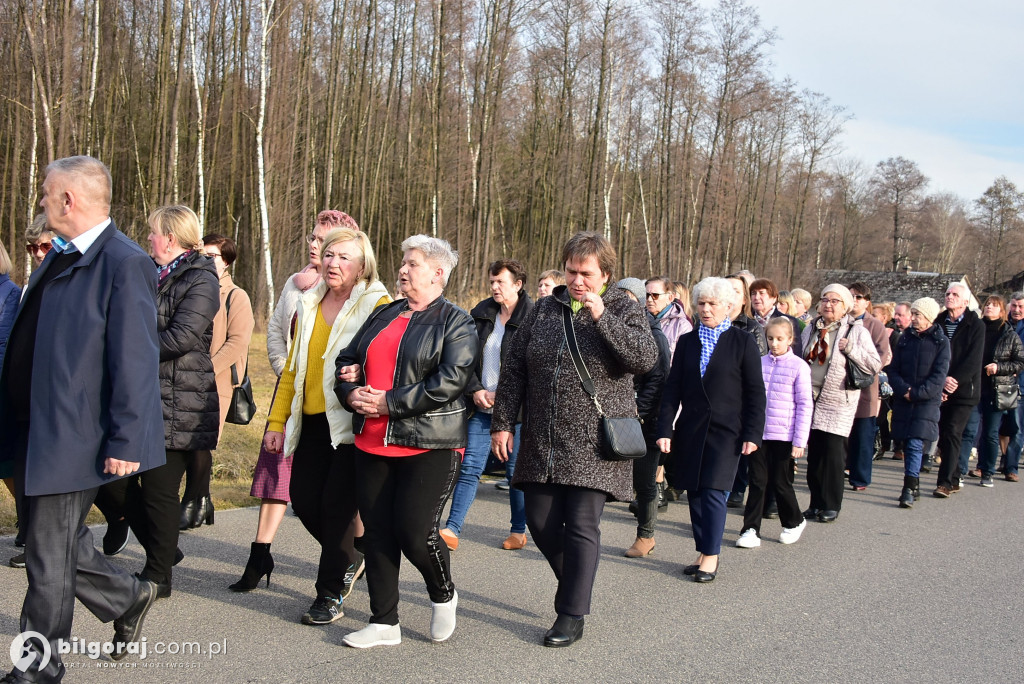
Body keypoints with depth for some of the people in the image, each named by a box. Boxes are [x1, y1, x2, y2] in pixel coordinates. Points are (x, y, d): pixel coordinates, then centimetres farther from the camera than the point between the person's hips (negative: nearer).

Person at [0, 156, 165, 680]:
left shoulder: (124, 264, -17)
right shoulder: (60, 257, 11)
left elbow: (135, 362, -21)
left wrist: (124, 443, -21)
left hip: (74, 439, -9)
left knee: (50, 557, 4)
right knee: (56, 546, 19)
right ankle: (127, 598, 38)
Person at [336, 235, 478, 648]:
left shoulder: (456, 323, -3)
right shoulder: (383, 315, 17)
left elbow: (450, 381, -16)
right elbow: (347, 361, 21)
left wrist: (389, 402, -17)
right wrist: (351, 392, -2)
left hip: (428, 445, -6)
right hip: (372, 443, 6)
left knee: (415, 532, -8)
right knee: (378, 532, 7)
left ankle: (443, 596, 23)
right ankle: (384, 623, 19)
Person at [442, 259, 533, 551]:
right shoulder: (480, 314, 9)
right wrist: (475, 390, -3)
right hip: (482, 406, 4)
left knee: (516, 470, 6)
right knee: (470, 466, 1)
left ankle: (519, 531, 19)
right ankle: (452, 530, 2)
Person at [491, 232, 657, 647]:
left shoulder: (623, 309, -1)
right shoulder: (545, 309, 9)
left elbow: (646, 359, -18)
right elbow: (514, 368, 10)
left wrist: (602, 317, -22)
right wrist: (502, 422, 5)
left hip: (594, 443, -4)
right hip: (542, 442, 4)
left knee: (581, 527, -3)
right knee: (540, 520, 7)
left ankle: (572, 616, 9)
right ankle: (576, 586, 32)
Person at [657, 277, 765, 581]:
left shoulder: (743, 342, 0)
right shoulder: (687, 342, 9)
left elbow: (755, 393, 0)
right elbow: (672, 388, 7)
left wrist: (752, 434, -6)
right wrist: (665, 429, -1)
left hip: (725, 430, -4)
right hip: (690, 429, 4)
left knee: (713, 491, -8)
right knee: (695, 492, 6)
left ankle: (711, 555, 4)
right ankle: (704, 552, 19)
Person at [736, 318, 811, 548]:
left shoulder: (798, 366, -5)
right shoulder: (760, 363, 6)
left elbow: (805, 405, -5)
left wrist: (800, 441, -8)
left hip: (783, 436, -3)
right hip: (758, 433, 3)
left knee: (780, 483, 7)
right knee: (757, 482, 3)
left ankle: (794, 522, 30)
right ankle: (751, 530, 7)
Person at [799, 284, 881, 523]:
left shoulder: (856, 331, -2)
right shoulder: (811, 329, 12)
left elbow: (875, 365, -6)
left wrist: (850, 349, -17)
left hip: (837, 403, -4)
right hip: (811, 399, 5)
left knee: (833, 454, -4)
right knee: (813, 453, 7)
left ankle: (831, 506, 6)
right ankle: (816, 503, 17)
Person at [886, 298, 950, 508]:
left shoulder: (940, 342, -1)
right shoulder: (905, 338, 9)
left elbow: (938, 376, -8)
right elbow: (892, 369, 5)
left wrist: (916, 393, -16)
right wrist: (903, 389, -12)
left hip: (927, 402, -4)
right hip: (903, 401, 4)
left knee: (915, 444, -14)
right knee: (907, 445, 7)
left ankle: (909, 488, -12)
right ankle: (914, 485, 18)